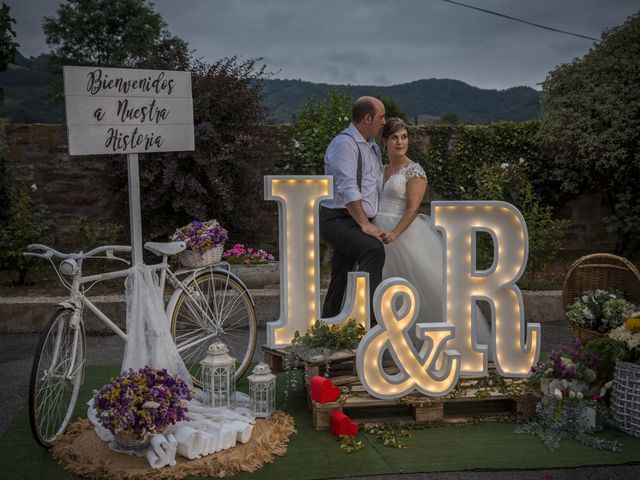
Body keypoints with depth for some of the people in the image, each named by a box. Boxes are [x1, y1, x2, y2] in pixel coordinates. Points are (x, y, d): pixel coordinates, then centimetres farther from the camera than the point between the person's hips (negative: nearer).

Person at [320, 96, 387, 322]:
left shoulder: (373, 147, 19)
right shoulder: (344, 143, -12)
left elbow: (375, 186, 29)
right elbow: (347, 188, -22)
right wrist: (365, 225, -26)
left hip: (357, 221, 10)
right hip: (337, 219, -10)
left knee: (340, 281, 12)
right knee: (373, 249, -32)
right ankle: (368, 317, -36)